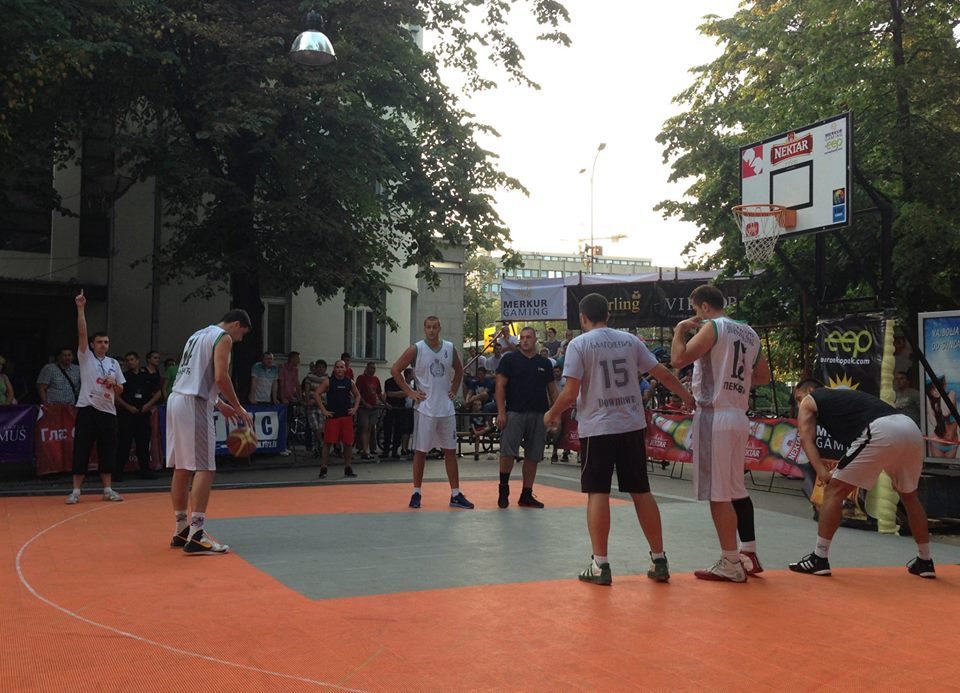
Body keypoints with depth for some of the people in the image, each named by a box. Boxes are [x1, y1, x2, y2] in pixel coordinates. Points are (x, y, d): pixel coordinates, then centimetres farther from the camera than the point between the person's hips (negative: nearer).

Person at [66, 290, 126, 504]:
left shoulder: (114, 363, 14)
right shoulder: (86, 357, 4)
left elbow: (120, 390, 17)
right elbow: (82, 332, -9)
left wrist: (115, 384, -5)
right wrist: (81, 308, -18)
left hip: (108, 411, 4)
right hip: (87, 409, -3)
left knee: (108, 452, 5)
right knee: (81, 451, -4)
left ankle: (108, 490, 13)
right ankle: (76, 491, 2)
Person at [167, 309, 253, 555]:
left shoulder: (199, 334, 24)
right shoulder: (223, 337, -3)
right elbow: (220, 377, -14)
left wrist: (219, 404, 28)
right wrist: (238, 408, -4)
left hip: (176, 399, 9)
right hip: (193, 404, -9)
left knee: (181, 468, 13)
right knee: (204, 468, -9)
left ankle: (181, 530, 19)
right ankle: (195, 537, -14)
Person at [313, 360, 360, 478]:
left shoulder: (350, 382, 8)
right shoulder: (328, 381, -3)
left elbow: (357, 395, 22)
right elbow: (316, 394, -7)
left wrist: (355, 408, 8)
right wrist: (323, 410, -10)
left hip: (347, 416, 4)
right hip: (332, 415, -3)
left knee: (348, 443, 5)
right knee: (327, 443, -4)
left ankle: (348, 468, 16)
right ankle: (323, 468, 1)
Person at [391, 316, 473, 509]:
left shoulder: (450, 348, 5)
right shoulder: (416, 349, -6)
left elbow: (459, 370, 21)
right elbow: (395, 370, -4)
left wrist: (454, 390, 9)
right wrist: (409, 392, -7)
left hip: (446, 408, 4)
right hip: (425, 408, -4)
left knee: (450, 451, 6)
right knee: (420, 451, 2)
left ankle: (455, 495, 11)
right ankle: (417, 493, 12)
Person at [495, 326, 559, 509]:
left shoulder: (545, 363, 12)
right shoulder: (509, 359, 2)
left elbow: (552, 390, 15)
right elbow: (500, 386, -2)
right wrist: (501, 412, -11)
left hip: (539, 415, 3)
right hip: (514, 412, -3)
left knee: (533, 456, 6)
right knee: (507, 452, -10)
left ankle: (526, 495, 14)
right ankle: (503, 489, 9)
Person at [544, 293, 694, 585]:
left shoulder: (579, 344, -4)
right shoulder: (629, 340, 8)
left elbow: (570, 393, -11)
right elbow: (663, 374, 11)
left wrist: (552, 414, 6)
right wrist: (687, 397, 26)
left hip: (597, 429, -4)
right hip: (632, 426, 4)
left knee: (597, 493, 1)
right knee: (641, 491, 10)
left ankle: (600, 565, 0)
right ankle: (659, 561, 14)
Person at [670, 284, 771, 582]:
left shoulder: (712, 327, -8)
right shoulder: (749, 332, 15)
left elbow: (678, 360, -18)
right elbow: (764, 376, 23)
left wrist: (680, 330, -3)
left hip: (714, 416, -8)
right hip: (739, 417, 8)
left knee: (718, 493, -4)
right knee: (736, 488, 18)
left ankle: (730, 564, -1)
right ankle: (749, 555, 23)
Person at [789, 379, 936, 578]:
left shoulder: (809, 401, 21)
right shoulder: (846, 395, 39)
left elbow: (807, 438, 5)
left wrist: (821, 471, -5)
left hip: (881, 432, -7)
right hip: (911, 427, 7)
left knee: (834, 490, 5)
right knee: (909, 496, 27)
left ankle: (819, 558, 5)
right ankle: (925, 561, 35)